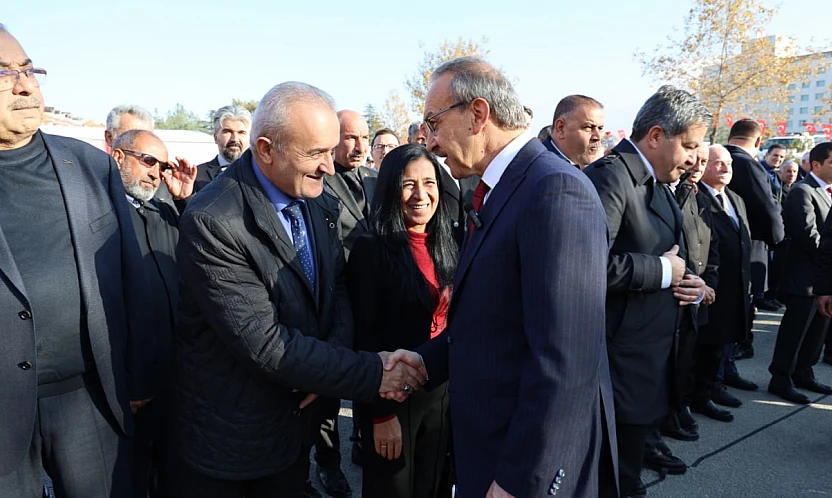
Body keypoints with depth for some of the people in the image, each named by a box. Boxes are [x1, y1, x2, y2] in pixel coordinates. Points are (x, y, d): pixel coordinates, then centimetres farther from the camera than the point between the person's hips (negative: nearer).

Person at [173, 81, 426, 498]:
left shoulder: (318, 204, -3)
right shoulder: (212, 223, -26)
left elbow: (337, 288, 4)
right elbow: (264, 345, -28)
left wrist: (330, 362, -14)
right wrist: (372, 373, -25)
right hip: (228, 437, -5)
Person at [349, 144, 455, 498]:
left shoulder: (445, 246, 4)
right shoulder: (371, 249, -15)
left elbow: (450, 321, 9)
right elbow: (365, 336, -16)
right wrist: (380, 413, -16)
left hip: (443, 393, 6)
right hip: (392, 397, -5)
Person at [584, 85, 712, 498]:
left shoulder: (657, 182, 15)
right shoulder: (610, 177, -18)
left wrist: (690, 284, 4)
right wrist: (663, 271, -16)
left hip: (655, 362, 9)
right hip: (624, 366, -9)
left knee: (628, 464, 21)